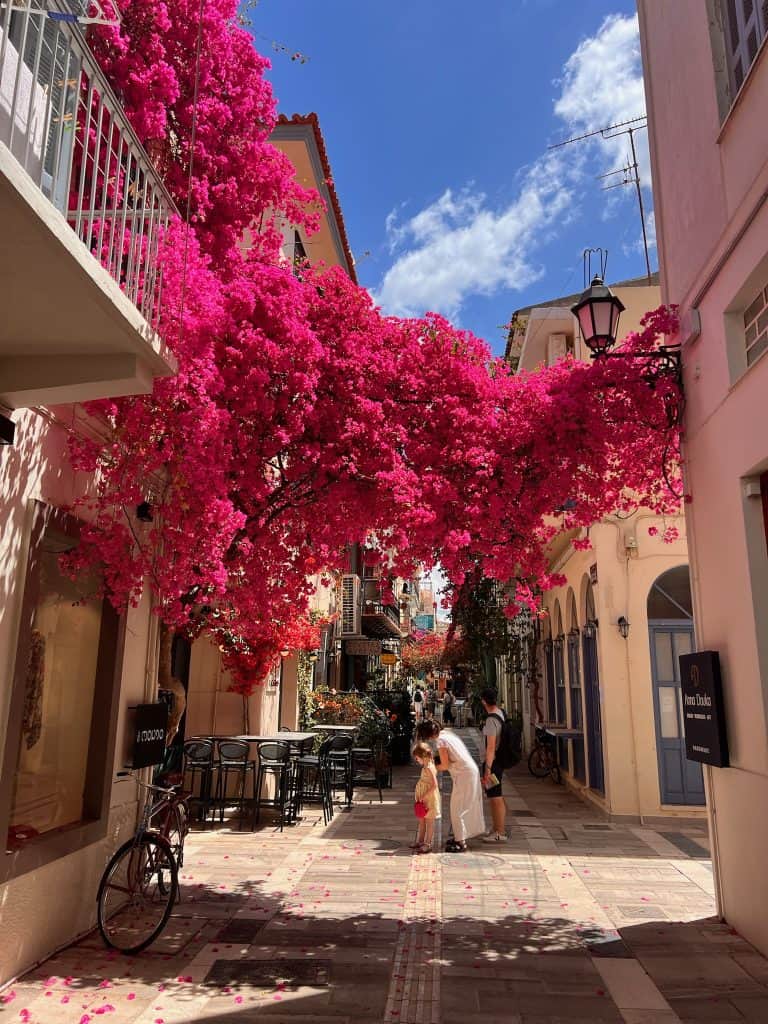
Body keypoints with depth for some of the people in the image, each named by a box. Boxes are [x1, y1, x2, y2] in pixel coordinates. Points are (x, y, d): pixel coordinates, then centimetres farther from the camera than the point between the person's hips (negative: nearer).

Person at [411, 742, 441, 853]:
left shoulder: (429, 768, -21)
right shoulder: (425, 767, 8)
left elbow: (434, 785, -26)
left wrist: (424, 796, -24)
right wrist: (418, 796, 12)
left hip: (429, 799, -10)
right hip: (424, 799, 10)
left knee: (429, 822, 1)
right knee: (421, 821, 17)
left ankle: (428, 845, 8)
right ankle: (420, 842, 28)